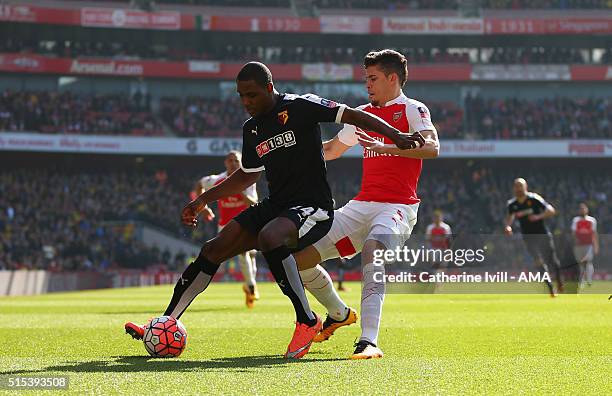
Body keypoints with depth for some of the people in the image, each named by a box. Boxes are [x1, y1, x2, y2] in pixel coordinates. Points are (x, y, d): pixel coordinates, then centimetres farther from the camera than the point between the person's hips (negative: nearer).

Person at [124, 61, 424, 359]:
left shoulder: (299, 107, -11)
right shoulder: (251, 129, 12)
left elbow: (353, 116, -14)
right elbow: (247, 176, 26)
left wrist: (396, 136, -26)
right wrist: (203, 200, 24)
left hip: (312, 208, -8)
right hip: (275, 206, 8)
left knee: (269, 238, -37)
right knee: (213, 250, -2)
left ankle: (307, 321, -23)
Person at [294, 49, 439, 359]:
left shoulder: (413, 110, -1)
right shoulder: (363, 114, 20)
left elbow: (432, 148, -22)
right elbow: (330, 150, 35)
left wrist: (383, 146, -32)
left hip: (398, 206, -7)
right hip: (361, 205, 7)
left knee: (372, 249, -38)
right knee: (299, 258, 0)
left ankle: (369, 341, -45)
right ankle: (339, 314, 26)